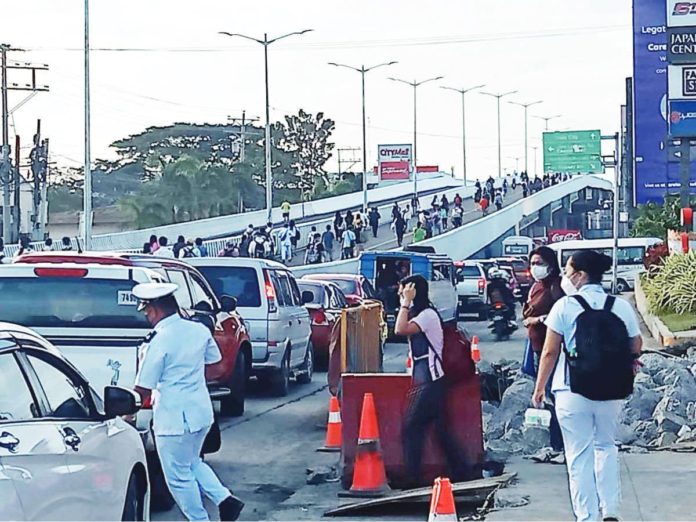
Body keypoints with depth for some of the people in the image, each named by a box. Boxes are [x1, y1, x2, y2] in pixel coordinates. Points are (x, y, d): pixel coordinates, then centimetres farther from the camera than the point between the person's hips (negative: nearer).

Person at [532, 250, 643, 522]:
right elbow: (636, 348, 7)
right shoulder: (621, 307, -1)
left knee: (579, 455, 7)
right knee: (606, 446, 23)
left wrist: (540, 387, 4)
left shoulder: (564, 306, -8)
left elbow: (550, 352, -7)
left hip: (573, 392, -3)